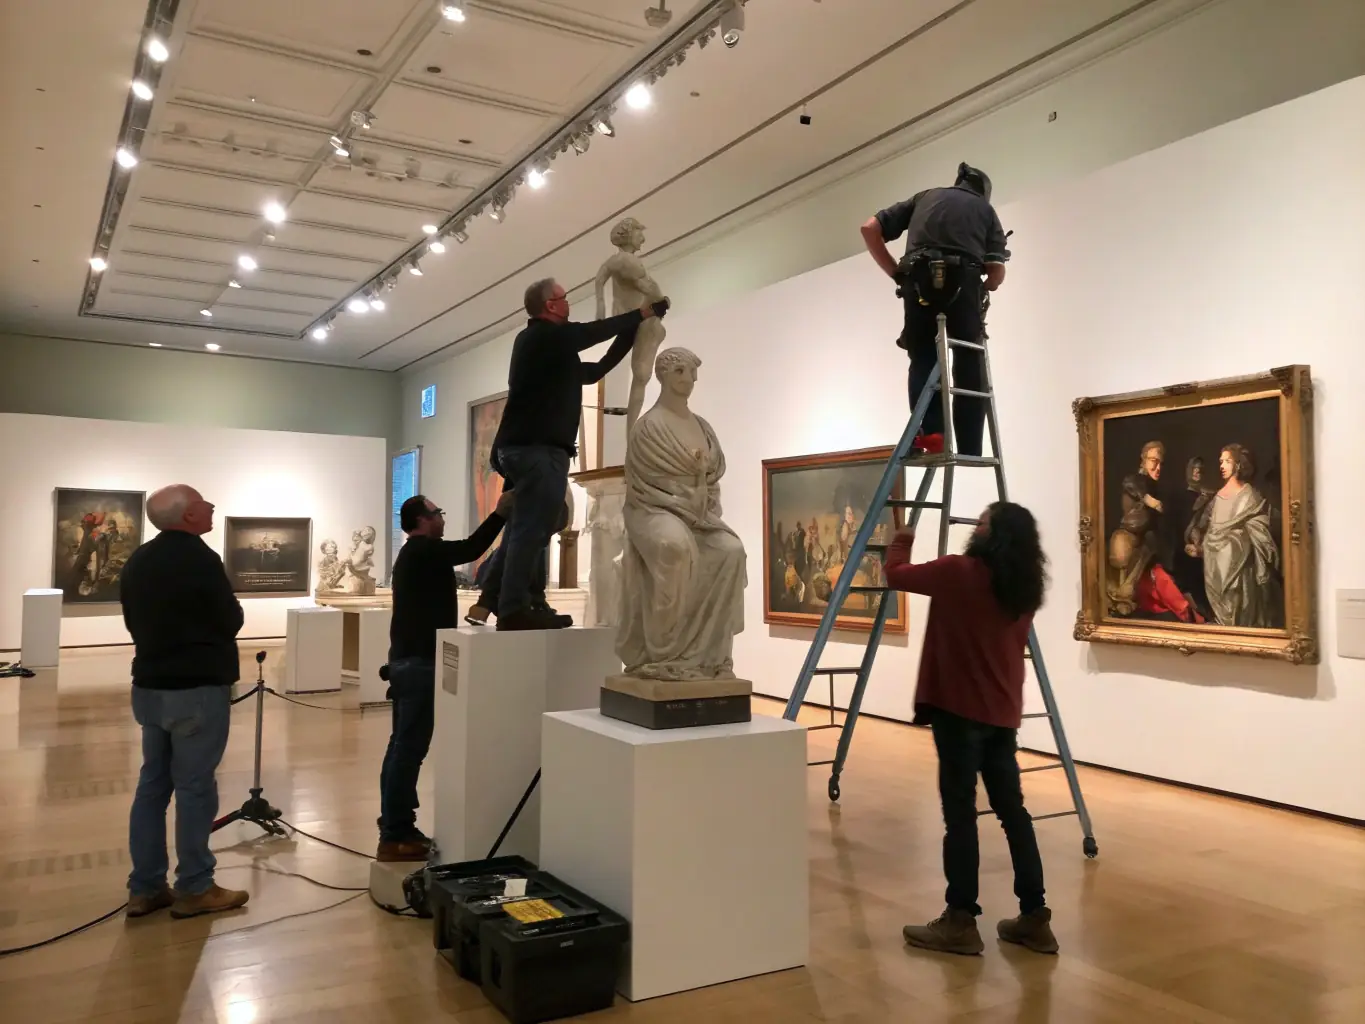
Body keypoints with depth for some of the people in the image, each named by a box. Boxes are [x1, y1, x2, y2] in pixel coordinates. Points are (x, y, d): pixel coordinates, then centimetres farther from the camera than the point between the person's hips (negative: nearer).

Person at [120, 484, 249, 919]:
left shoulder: (137, 561, 9)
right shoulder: (201, 559, -16)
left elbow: (133, 621, 16)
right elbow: (231, 622, -11)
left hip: (149, 686, 8)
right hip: (197, 688, -8)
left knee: (152, 784, 12)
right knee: (195, 788, -1)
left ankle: (145, 888, 17)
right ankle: (194, 889, 7)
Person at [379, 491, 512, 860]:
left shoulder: (413, 553, 20)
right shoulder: (425, 550, -13)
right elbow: (471, 549, -22)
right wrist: (500, 513, -17)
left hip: (406, 659, 11)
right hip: (419, 663, -11)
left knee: (401, 746, 12)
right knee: (409, 749, -8)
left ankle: (396, 829, 18)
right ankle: (395, 837, -5)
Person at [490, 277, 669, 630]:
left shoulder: (549, 347, 24)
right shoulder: (546, 335, -5)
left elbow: (592, 371, 27)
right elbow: (594, 331, -3)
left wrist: (632, 334, 31)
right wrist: (644, 313, 10)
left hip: (524, 446, 10)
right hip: (537, 447, -10)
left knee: (524, 529, 10)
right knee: (532, 530, -13)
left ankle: (509, 606, 11)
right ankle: (514, 609, -15)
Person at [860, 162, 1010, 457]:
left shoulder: (924, 197, 30)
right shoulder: (986, 209, 26)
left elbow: (870, 229, 18)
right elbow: (997, 271, 11)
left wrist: (898, 274, 18)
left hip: (920, 282, 1)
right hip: (963, 281, -1)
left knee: (923, 361, 9)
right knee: (969, 368, 6)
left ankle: (929, 432, -10)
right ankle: (969, 450, 0)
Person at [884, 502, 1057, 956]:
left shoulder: (960, 572, -14)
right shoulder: (1025, 586, 6)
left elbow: (895, 574, -3)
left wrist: (903, 538, 18)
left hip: (960, 710, -7)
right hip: (1004, 714, 7)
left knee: (960, 813, -2)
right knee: (1012, 809, 12)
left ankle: (961, 922, 4)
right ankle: (1035, 917, 17)